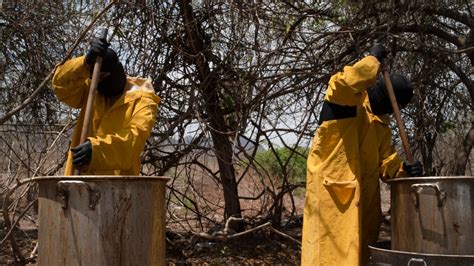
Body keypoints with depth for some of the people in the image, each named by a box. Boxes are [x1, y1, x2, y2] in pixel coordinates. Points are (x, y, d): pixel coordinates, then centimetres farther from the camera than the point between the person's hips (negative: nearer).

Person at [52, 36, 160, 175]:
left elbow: (136, 136, -17)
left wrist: (98, 148, -32)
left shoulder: (142, 99, -2)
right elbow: (61, 83, 0)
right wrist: (86, 62, -17)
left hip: (117, 181, -4)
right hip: (80, 176, 4)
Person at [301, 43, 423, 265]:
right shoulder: (347, 101, -5)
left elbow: (385, 162, 12)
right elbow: (343, 84, -29)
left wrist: (403, 169, -10)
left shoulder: (381, 125, 18)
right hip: (332, 189, -8)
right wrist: (373, 60, -16)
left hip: (363, 195, 9)